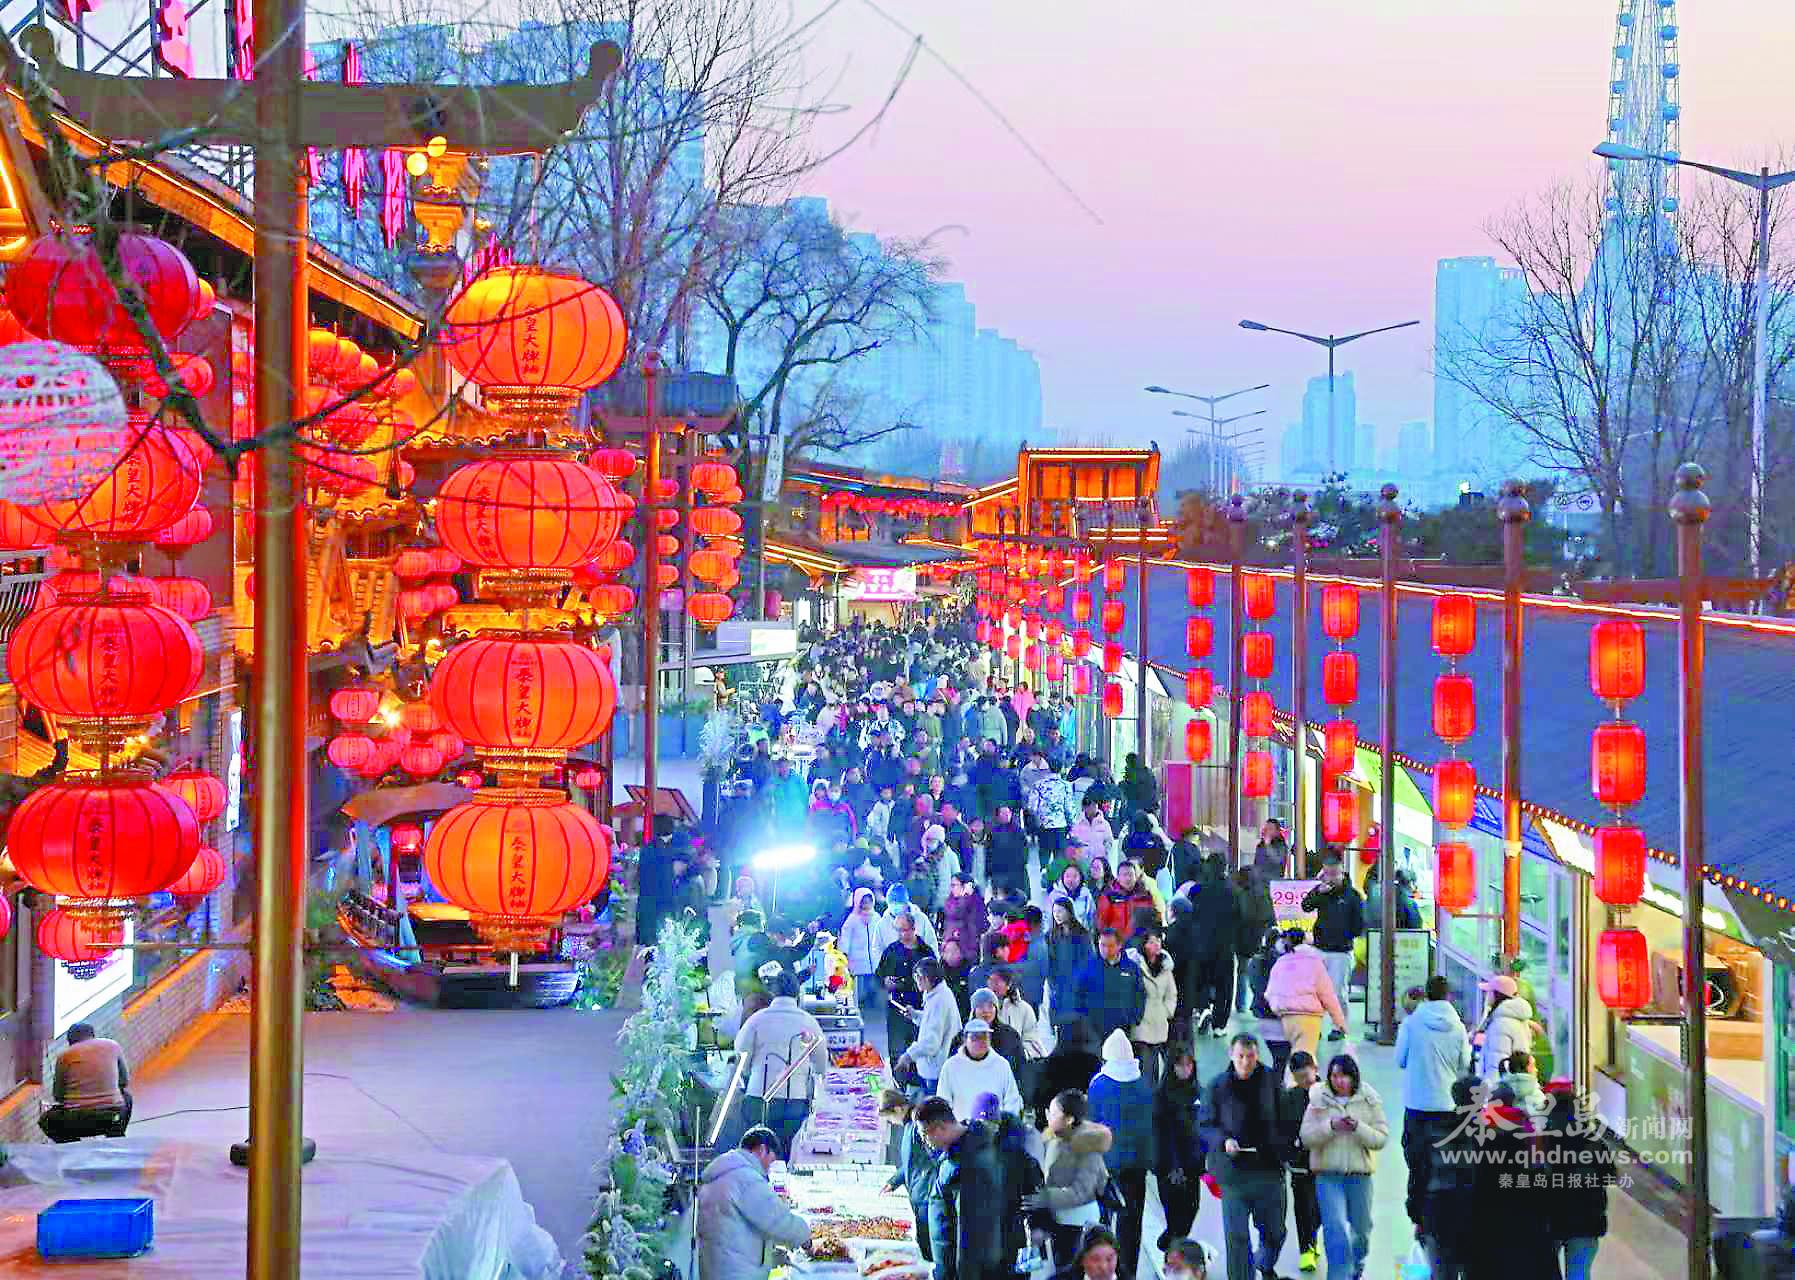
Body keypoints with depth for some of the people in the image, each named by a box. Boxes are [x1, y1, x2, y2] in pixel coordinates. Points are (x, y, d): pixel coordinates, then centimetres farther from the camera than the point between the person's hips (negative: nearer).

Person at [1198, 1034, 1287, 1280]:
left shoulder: (1271, 1082, 1)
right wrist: (1224, 1141, -16)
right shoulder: (1217, 1087, -3)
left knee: (1275, 1230, 14)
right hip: (1234, 1170, -2)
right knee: (1237, 1235, -1)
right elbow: (1204, 1125, 1)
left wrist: (1281, 1146, -2)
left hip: (1269, 1167, 2)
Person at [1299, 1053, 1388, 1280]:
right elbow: (1306, 1138, -6)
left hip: (1360, 1175, 1)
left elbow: (1381, 1139, -4)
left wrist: (1358, 1128, -21)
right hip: (1328, 1175, -1)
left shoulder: (1369, 1101, -1)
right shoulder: (1319, 1100, -1)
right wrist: (1331, 1126, -20)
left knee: (1361, 1227, 17)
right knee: (1334, 1228, -13)